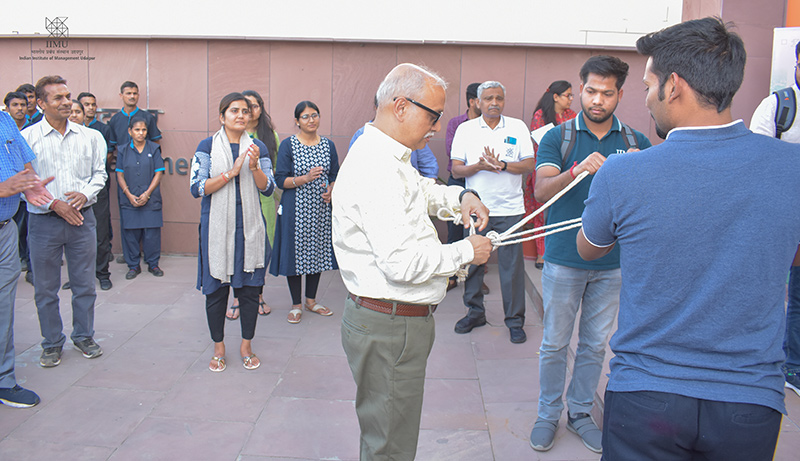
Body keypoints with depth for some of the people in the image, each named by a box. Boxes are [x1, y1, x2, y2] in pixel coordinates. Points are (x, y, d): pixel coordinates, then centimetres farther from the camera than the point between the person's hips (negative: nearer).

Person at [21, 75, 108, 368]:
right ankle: (52, 343, 23)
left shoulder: (89, 136, 5)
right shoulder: (27, 138, -4)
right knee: (45, 288, 8)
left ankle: (84, 336, 27)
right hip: (44, 221, -2)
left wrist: (85, 194, -9)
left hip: (82, 218, 2)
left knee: (85, 283, 10)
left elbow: (99, 172, 10)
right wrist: (54, 204, -14)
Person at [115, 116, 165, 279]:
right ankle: (133, 266, 15)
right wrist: (129, 195, -8)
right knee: (130, 233, 3)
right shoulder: (123, 151, 7)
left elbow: (158, 173, -1)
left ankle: (153, 264, 15)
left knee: (152, 233, 0)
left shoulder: (154, 149, 4)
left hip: (150, 199, -1)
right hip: (129, 200, 1)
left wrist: (147, 193, -10)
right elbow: (120, 175, 5)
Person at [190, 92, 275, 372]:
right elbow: (197, 188, -9)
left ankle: (246, 345, 22)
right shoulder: (208, 147, 0)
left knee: (249, 287, 6)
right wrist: (231, 172, -18)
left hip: (250, 227, 2)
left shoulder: (258, 147, 7)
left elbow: (268, 189, 3)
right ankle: (218, 347, 22)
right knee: (216, 288, 6)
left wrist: (254, 167, -15)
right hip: (217, 227, -2)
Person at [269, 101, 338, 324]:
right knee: (296, 253, 2)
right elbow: (280, 180, -9)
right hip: (296, 209, -4)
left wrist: (330, 190, -10)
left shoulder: (328, 145, 7)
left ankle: (311, 300, 27)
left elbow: (335, 176, 11)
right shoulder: (288, 145, -4)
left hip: (321, 209, 4)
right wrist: (305, 178, -23)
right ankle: (296, 305, 16)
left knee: (318, 252, 11)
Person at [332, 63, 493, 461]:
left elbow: (420, 188, 34)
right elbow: (402, 264, -29)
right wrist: (465, 251, -14)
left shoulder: (390, 158, 11)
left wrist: (459, 196, 14)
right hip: (390, 327, -11)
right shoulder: (377, 168, -24)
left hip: (398, 320, 11)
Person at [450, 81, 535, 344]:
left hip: (509, 209, -1)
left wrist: (502, 164, -15)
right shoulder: (465, 129, 6)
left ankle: (515, 320, 13)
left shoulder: (518, 128, 5)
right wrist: (479, 166, -16)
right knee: (472, 261, 7)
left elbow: (529, 166, 0)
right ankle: (475, 313, 24)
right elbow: (456, 169, 2)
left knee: (511, 265, 1)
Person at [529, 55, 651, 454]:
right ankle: (548, 414, 24)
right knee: (555, 343, 7)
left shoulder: (636, 141, 4)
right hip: (564, 259, -2)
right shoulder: (558, 137, -2)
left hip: (612, 262, 2)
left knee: (595, 344, 13)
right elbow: (541, 191, -15)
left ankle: (580, 412, 30)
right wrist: (577, 170, -34)